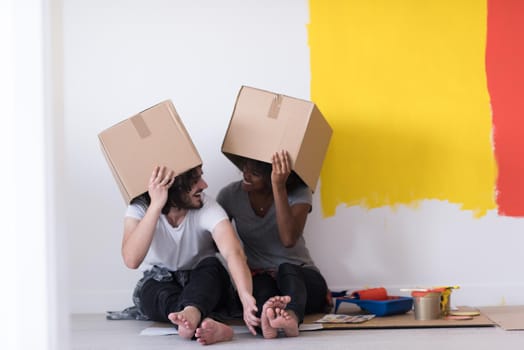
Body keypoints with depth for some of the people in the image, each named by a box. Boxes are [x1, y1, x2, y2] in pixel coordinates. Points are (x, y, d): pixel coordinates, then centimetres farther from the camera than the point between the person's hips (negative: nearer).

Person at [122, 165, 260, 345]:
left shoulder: (207, 207, -19)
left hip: (204, 284, 0)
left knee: (212, 266, -33)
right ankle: (208, 323, -59)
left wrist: (246, 297, -55)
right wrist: (156, 205, -41)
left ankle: (190, 314, -62)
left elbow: (233, 253, -36)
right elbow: (132, 260, -36)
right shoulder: (140, 208, -18)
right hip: (157, 285, 0)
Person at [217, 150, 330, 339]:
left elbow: (289, 239, -27)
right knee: (261, 285, -34)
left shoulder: (298, 193, -9)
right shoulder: (230, 195, -2)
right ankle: (263, 321, -68)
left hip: (300, 277, -1)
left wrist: (278, 187, -33)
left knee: (286, 269, -35)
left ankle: (292, 316, -67)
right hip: (258, 278, 1)